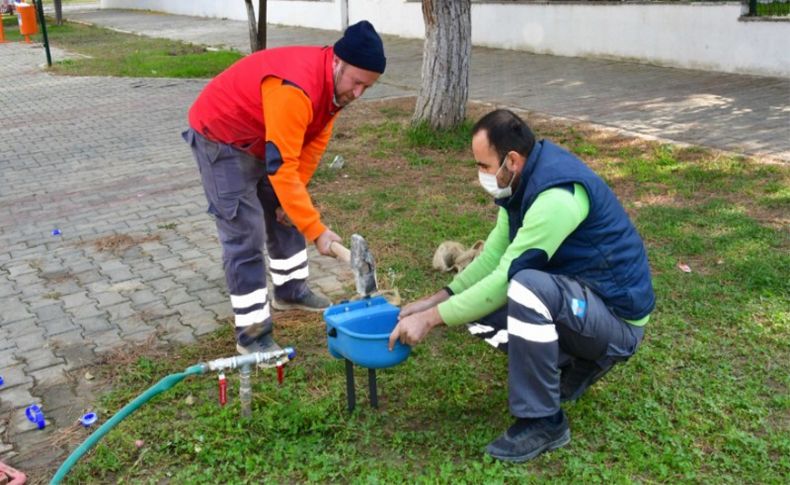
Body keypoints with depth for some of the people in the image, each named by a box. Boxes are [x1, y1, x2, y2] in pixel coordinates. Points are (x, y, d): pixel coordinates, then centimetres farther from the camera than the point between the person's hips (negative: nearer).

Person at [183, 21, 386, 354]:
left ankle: (290, 291, 36)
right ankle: (251, 334, -4)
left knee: (284, 215, 17)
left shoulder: (334, 83, -9)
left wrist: (293, 198, -2)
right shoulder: (294, 89, -38)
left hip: (263, 140, 9)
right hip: (220, 137, -9)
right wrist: (317, 231, -35)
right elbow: (280, 169, -38)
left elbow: (314, 142, 1)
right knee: (245, 234, -11)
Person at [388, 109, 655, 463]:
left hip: (617, 317, -9)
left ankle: (543, 422, -19)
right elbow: (494, 255, 4)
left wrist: (431, 318, -22)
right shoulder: (526, 179, 0)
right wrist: (438, 299, -5)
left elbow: (507, 277, -28)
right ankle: (576, 364, 11)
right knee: (476, 307, 0)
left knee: (527, 286, -36)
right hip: (574, 298, 9)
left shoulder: (558, 196, -28)